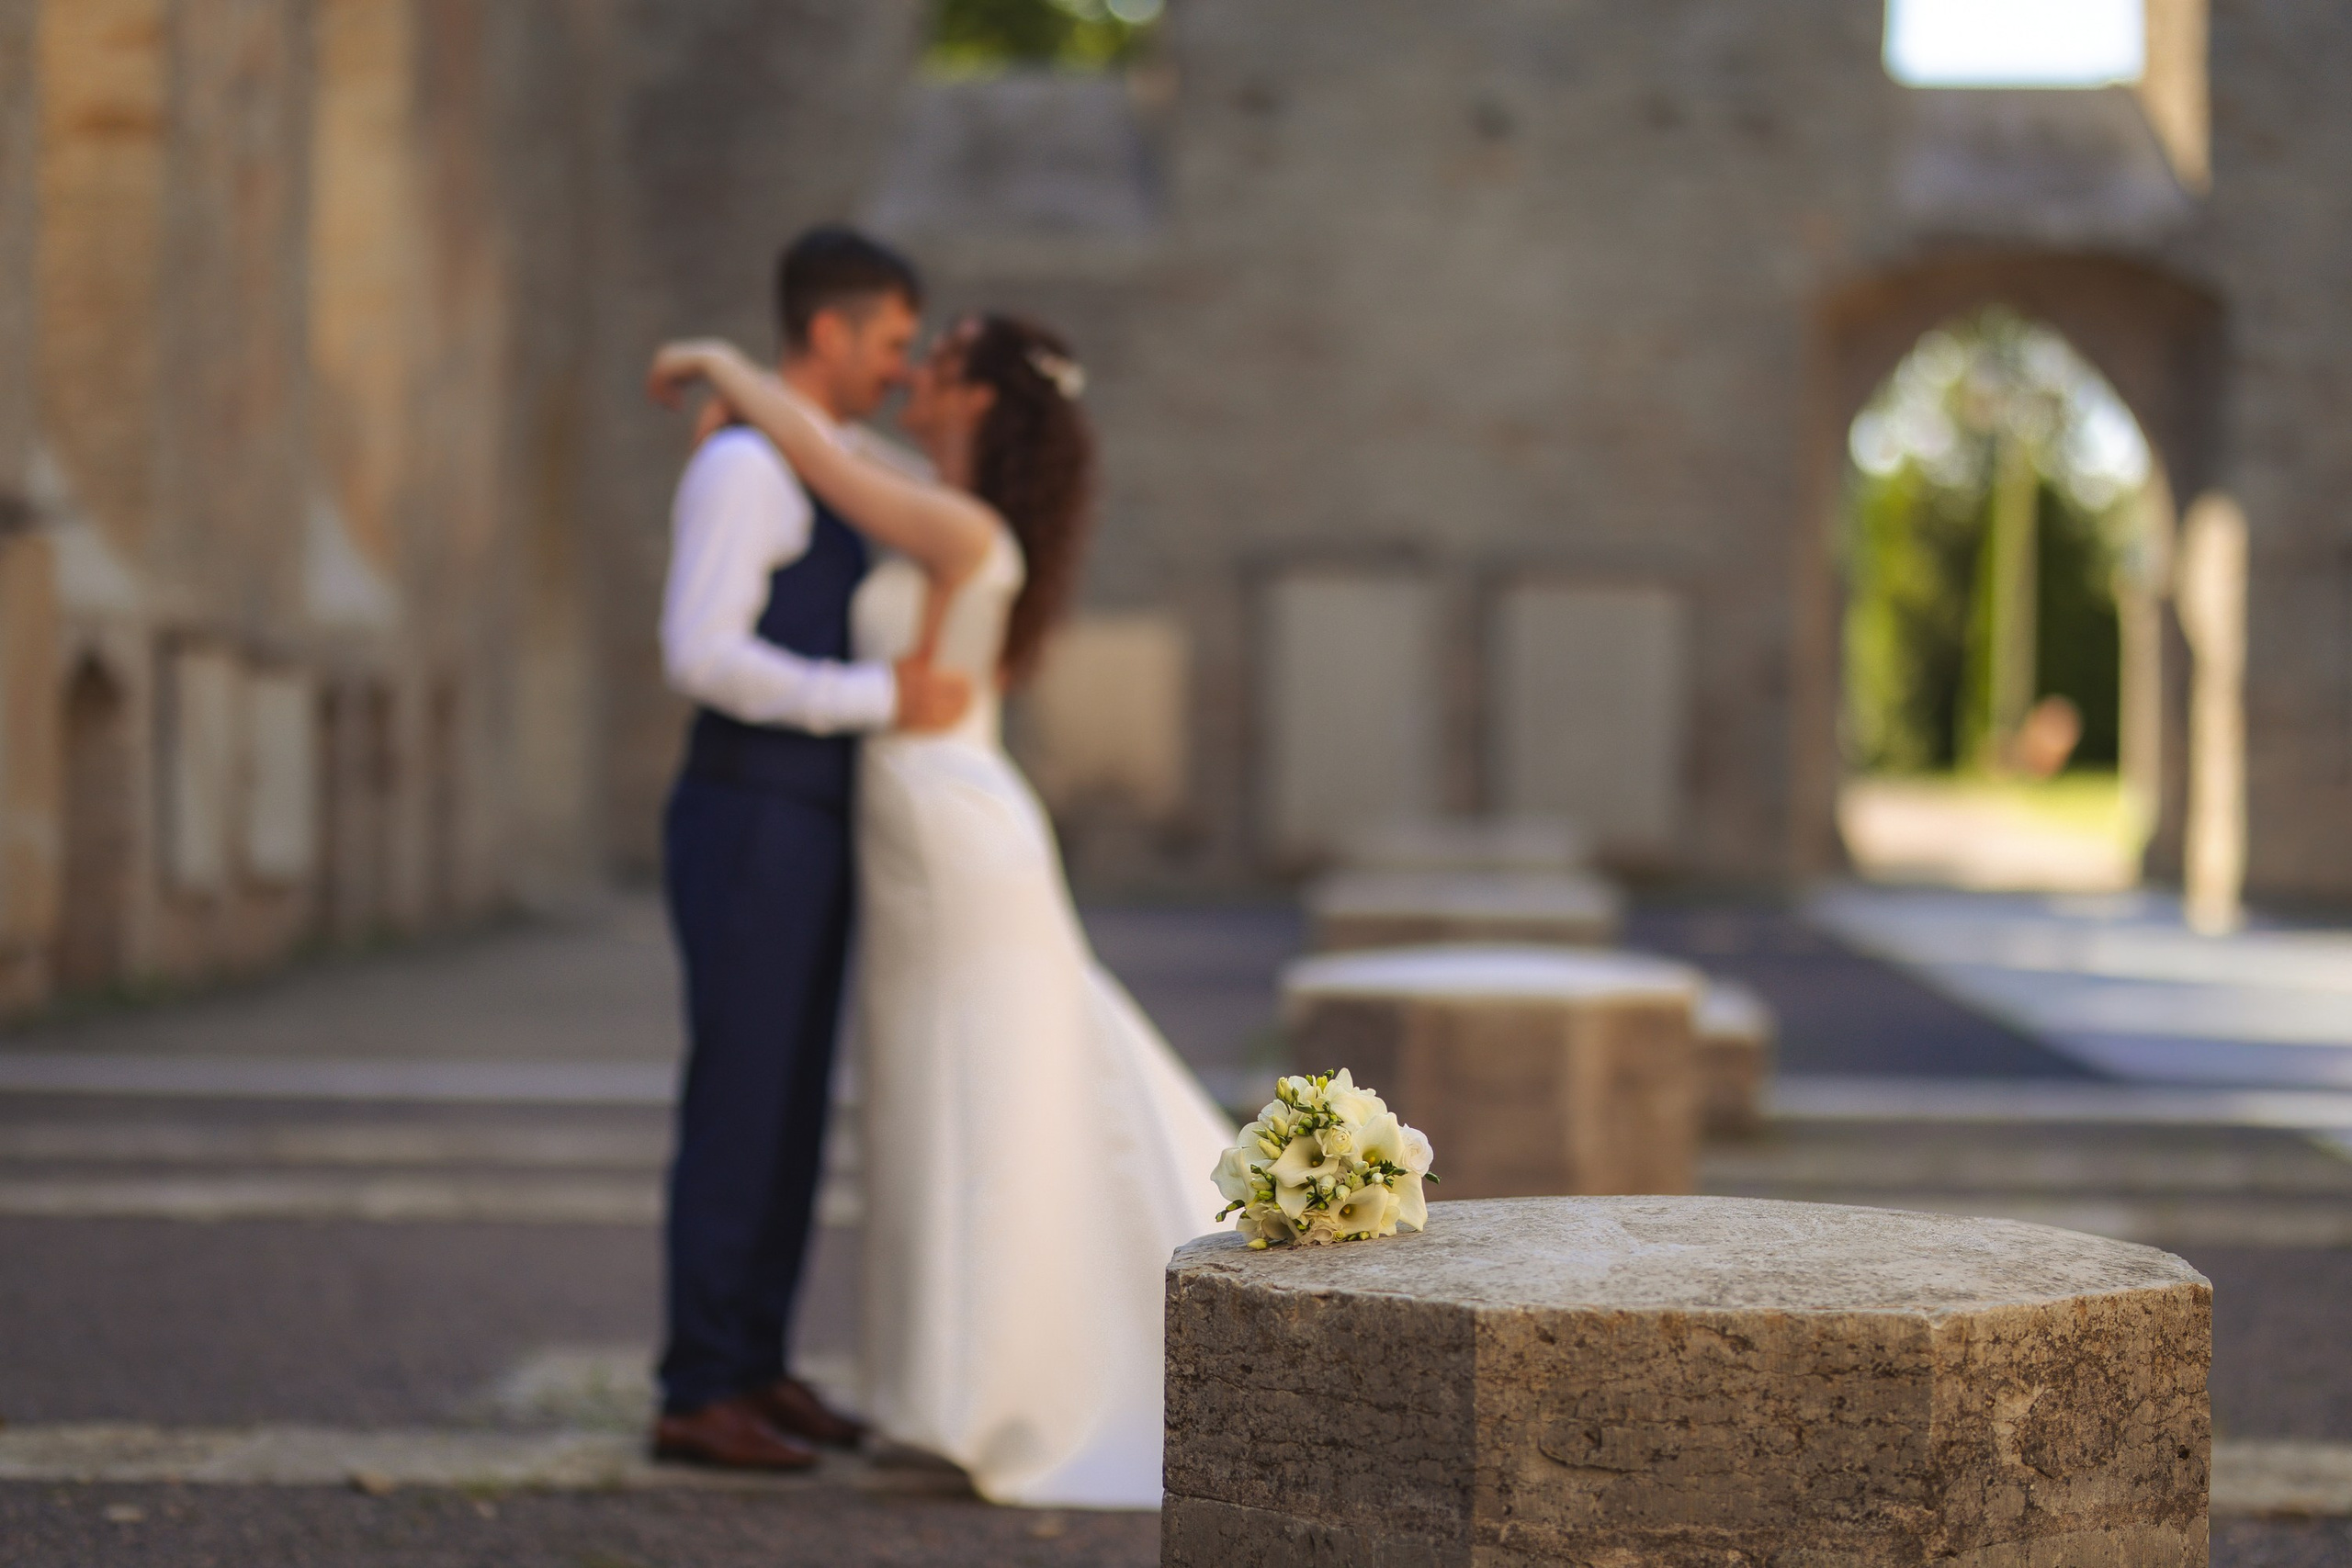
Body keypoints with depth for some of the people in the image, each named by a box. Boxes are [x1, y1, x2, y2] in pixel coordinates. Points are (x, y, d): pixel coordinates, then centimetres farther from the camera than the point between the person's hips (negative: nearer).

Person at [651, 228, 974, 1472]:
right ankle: (699, 1396, 0)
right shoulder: (740, 467, -15)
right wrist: (883, 699, -23)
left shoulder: (815, 482, 19)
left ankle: (753, 1368, 19)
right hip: (746, 831, -10)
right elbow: (699, 658, -24)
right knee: (739, 1110, -7)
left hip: (804, 840, 10)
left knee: (794, 1110, 11)